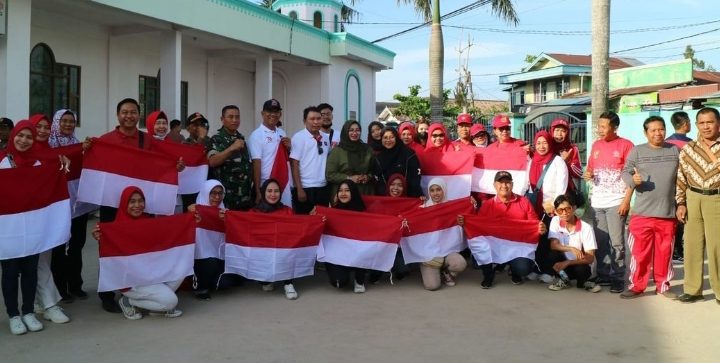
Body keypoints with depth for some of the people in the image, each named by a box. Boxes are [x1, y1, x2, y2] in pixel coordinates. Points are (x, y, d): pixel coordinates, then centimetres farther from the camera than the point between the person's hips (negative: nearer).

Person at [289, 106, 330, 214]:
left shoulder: (325, 137, 9)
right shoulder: (299, 137, -7)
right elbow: (294, 165, -10)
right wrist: (299, 189, -14)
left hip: (323, 187, 5)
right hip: (306, 188, -5)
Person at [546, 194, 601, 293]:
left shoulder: (586, 228, -17)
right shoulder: (555, 221, -9)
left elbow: (590, 258, -19)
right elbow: (553, 245, -17)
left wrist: (567, 263, -30)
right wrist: (571, 249, -36)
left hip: (579, 264, -2)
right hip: (564, 263, 2)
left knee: (582, 269, -35)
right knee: (553, 253, -28)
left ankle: (582, 282, 3)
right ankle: (563, 280, -2)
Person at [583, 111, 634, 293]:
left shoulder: (625, 145, -3)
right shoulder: (596, 145, 13)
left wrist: (626, 200, -12)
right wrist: (587, 174, -4)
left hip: (616, 202, -5)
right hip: (597, 201, 5)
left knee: (616, 242, -3)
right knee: (600, 241, 7)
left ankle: (618, 278, 5)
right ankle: (603, 275, 17)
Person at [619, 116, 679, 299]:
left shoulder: (674, 150, 7)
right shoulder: (637, 151, 1)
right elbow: (625, 172, -1)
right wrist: (633, 180, -23)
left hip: (668, 213, 2)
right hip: (642, 212, -2)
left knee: (664, 252, 11)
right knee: (639, 252, 2)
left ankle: (663, 286, 24)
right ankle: (636, 286, 13)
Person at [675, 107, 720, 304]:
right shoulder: (688, 149, 7)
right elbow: (681, 177, 8)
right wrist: (681, 203, 4)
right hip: (693, 200, 3)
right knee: (692, 244, 8)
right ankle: (692, 289, 18)